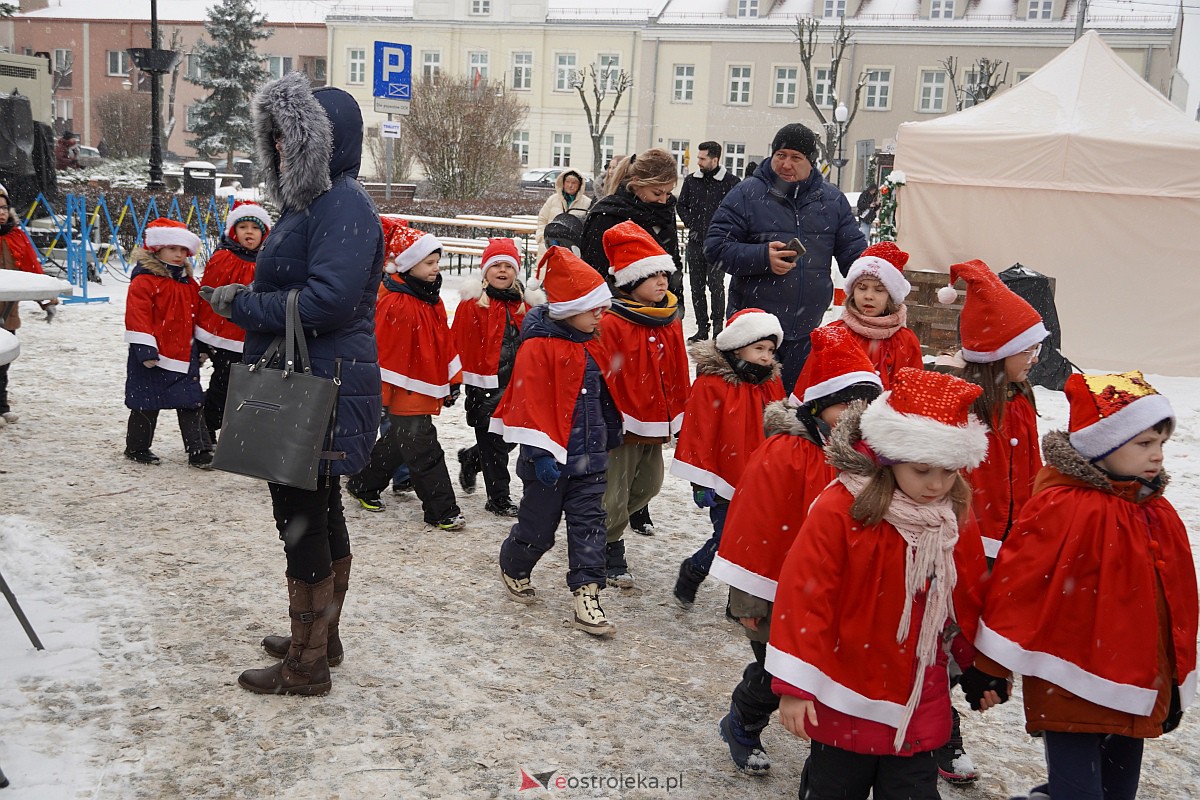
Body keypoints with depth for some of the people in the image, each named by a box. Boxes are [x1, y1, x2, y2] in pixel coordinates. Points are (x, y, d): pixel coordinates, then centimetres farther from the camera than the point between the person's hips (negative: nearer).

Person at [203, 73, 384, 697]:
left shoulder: (343, 206, -17)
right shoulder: (310, 201, 14)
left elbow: (328, 299, -26)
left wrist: (242, 306, -16)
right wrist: (248, 299, 5)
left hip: (321, 394, -10)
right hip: (303, 387, 10)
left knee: (301, 519, -1)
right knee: (320, 512, 19)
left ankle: (306, 667, 13)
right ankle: (323, 638, 35)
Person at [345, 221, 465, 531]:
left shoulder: (432, 300, 9)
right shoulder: (395, 303, -20)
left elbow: (446, 342, 17)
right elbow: (384, 352, -19)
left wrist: (453, 380, 18)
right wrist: (380, 398, -17)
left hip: (427, 391, 10)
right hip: (406, 394, -10)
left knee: (397, 444, 22)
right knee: (425, 453, -4)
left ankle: (363, 484, 39)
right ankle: (442, 511, 4)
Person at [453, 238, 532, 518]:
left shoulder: (524, 303, 8)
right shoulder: (472, 303, -6)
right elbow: (460, 343, -7)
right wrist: (455, 379, -9)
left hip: (515, 383, 5)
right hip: (484, 384, -5)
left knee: (511, 437, 11)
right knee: (492, 441, 2)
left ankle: (470, 459, 39)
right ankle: (499, 498, 14)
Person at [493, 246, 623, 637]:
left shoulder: (592, 345, 11)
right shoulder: (538, 346, -15)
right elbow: (532, 403, -18)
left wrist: (610, 438, 24)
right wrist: (541, 452, -21)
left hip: (589, 457, 7)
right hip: (551, 458, -7)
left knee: (588, 524, 1)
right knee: (538, 526, 8)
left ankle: (586, 597, 1)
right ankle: (513, 569, 37)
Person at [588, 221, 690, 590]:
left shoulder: (670, 320, 7)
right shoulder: (611, 323, -18)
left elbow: (678, 373, 16)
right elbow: (600, 376, -20)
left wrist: (676, 414, 16)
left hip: (656, 425, 8)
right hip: (622, 425, -8)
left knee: (648, 486, 21)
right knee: (614, 495, 3)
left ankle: (605, 525, 43)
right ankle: (610, 548, 24)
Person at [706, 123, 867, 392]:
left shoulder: (832, 199, 7)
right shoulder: (747, 193, -4)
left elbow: (853, 251, 11)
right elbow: (716, 245, -7)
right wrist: (762, 258, -21)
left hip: (806, 332, 3)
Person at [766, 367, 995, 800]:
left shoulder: (956, 521, 0)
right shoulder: (838, 510, -17)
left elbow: (970, 601, 12)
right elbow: (803, 594, -16)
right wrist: (794, 685, -16)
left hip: (918, 711, 4)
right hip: (844, 704, -3)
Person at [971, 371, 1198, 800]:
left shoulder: (1160, 515, 6)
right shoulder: (1062, 509, -18)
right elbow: (1017, 586, -14)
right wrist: (989, 668, -9)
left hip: (1137, 697, 7)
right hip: (1072, 695, -7)